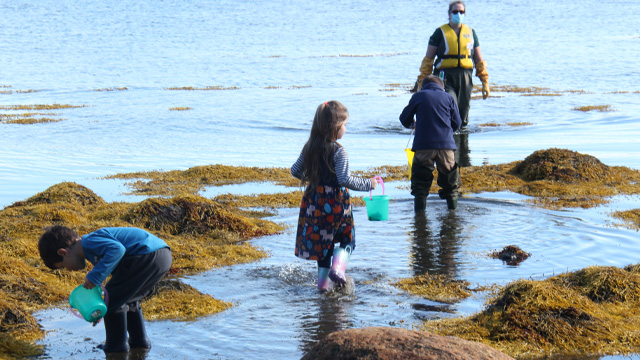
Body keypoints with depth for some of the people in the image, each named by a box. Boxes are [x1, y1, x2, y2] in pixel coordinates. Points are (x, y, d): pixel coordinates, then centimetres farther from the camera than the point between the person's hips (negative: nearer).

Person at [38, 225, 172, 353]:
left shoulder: (89, 242, -8)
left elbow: (117, 249, -25)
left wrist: (95, 276, -20)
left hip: (148, 255, -10)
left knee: (113, 298, 1)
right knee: (127, 299, 25)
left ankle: (117, 344, 10)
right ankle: (139, 340, 29)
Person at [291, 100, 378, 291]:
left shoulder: (309, 148, 1)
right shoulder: (338, 151, -19)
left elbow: (295, 171, 11)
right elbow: (345, 179, -27)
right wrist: (368, 184, -16)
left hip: (314, 203, 6)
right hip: (336, 204, -5)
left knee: (323, 241, 18)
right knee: (348, 240, 13)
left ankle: (323, 281, 16)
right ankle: (337, 268, -10)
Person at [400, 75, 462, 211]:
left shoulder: (417, 96, 9)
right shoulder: (448, 97, 12)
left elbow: (405, 119, 13)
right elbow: (457, 123, 13)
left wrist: (413, 124, 35)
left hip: (423, 145, -1)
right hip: (446, 144, 1)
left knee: (421, 174, 10)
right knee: (449, 172, 19)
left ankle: (419, 198, -2)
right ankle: (452, 196, 15)